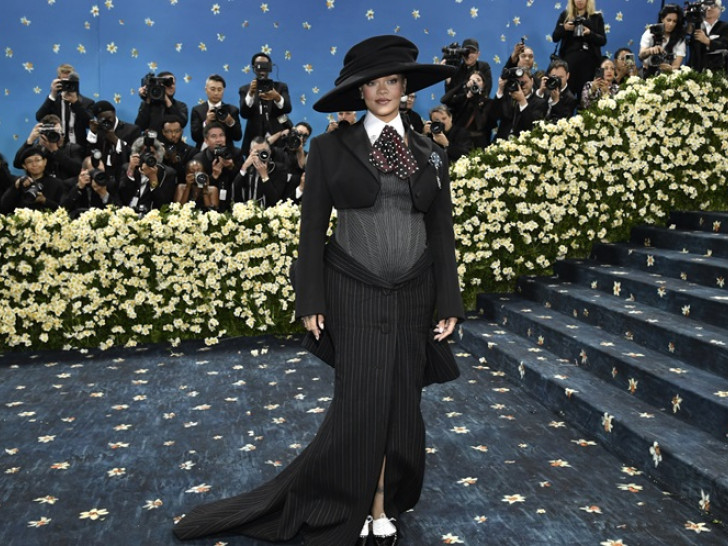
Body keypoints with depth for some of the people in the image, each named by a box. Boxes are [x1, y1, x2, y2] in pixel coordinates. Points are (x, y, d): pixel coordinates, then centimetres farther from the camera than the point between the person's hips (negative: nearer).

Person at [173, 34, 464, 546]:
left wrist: (448, 304, 3)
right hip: (354, 295, -3)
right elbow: (313, 230, -1)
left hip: (412, 297, 3)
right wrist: (311, 302, -5)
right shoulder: (331, 148, -1)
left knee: (402, 405, 8)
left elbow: (442, 233, 8)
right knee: (360, 404, -3)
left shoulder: (431, 154, 8)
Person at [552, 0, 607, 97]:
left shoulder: (596, 17, 8)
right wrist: (564, 28, -10)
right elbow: (555, 37, 9)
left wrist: (590, 33, -14)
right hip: (569, 57, 0)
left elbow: (603, 40, 3)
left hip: (589, 59, 0)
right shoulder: (565, 15, 10)